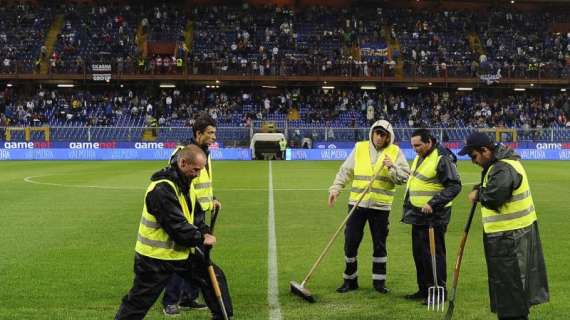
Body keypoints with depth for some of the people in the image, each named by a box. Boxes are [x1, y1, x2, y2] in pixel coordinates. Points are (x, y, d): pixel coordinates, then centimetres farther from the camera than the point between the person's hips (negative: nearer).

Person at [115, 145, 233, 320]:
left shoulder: (185, 182, 4)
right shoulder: (162, 188, -27)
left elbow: (195, 213, 12)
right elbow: (176, 226, -29)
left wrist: (205, 232, -5)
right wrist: (201, 239, -17)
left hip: (182, 251, 9)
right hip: (155, 257, -9)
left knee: (215, 276, 11)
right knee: (137, 304, 1)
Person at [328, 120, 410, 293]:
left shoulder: (395, 152, 1)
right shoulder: (360, 148, 4)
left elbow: (404, 176, -4)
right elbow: (345, 171, 7)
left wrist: (392, 167, -20)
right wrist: (335, 188, -3)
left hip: (380, 206, -1)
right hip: (357, 204, 1)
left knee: (380, 244, 7)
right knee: (351, 242, 3)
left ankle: (379, 281, 20)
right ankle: (350, 280, 17)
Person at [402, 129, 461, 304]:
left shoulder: (442, 159, -16)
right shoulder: (419, 158, 14)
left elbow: (454, 186, -20)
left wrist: (433, 203, -24)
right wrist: (408, 207, 22)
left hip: (433, 217, -9)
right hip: (418, 216, 9)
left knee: (434, 254, -3)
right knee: (419, 253, 14)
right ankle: (424, 290, 25)